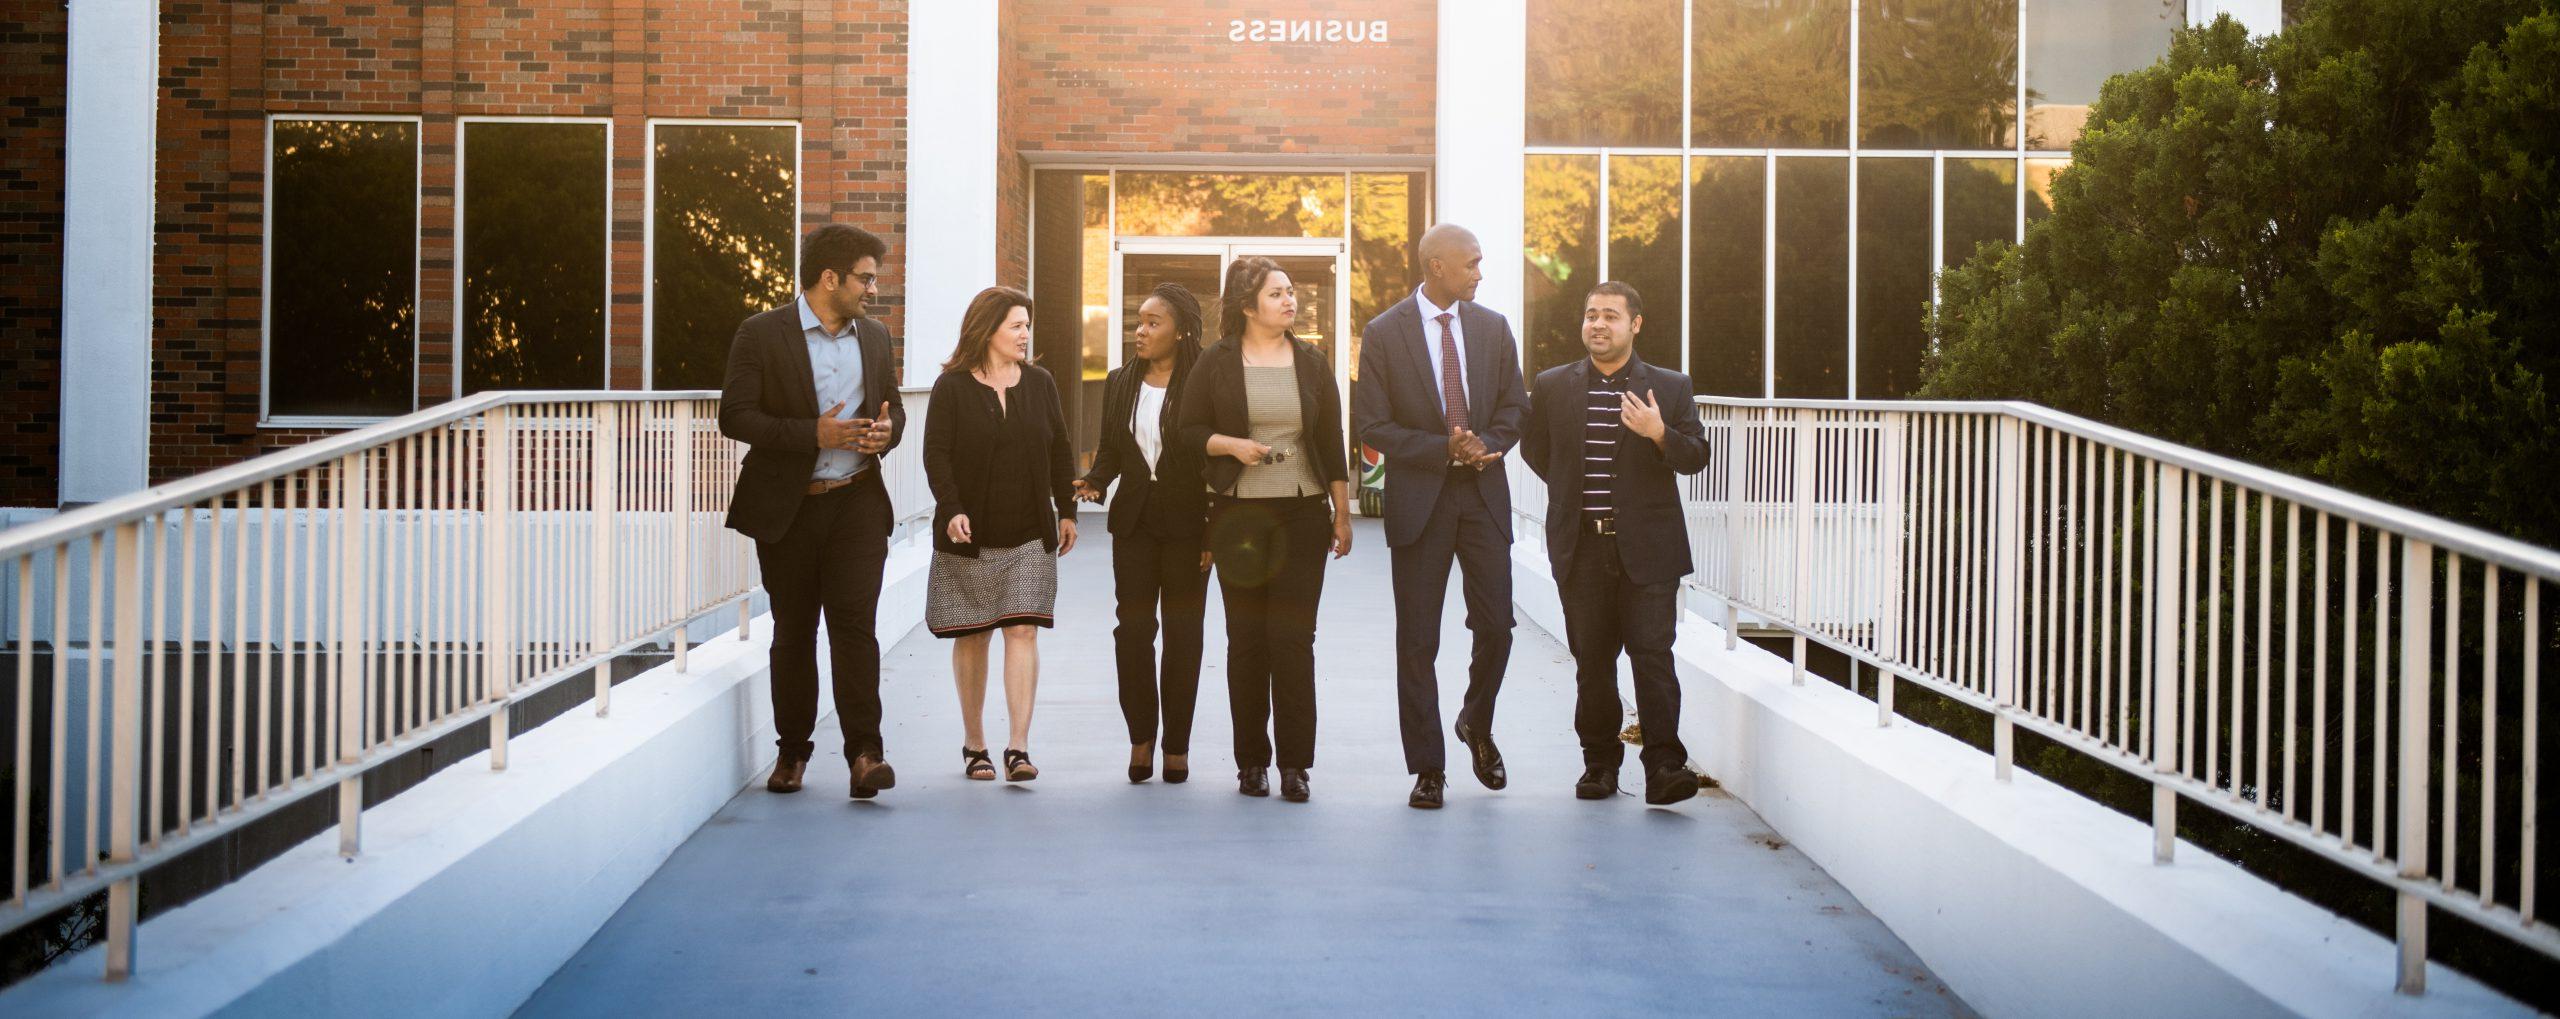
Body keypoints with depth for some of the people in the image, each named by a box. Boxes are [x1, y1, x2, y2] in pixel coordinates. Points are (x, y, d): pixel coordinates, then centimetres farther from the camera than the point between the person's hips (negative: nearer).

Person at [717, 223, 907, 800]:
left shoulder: (874, 337, 12)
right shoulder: (762, 335, -4)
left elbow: (893, 407, 22)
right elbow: (735, 416, -10)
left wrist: (887, 430, -3)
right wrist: (814, 434, -19)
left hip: (857, 504, 2)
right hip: (787, 509, -2)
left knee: (855, 623, -9)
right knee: (793, 633, 7)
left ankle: (864, 752, -11)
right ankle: (792, 751, 20)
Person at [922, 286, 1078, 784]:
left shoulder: (1039, 383, 8)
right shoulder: (952, 387, -3)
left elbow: (1059, 451, 14)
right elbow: (936, 456, -7)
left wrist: (1067, 511, 12)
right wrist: (952, 511, -20)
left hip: (1030, 536, 2)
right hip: (970, 536, -2)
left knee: (1023, 631, -7)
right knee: (972, 637, 5)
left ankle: (1019, 747, -11)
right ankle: (973, 744, 17)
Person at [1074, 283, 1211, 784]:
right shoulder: (1120, 383, 10)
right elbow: (1111, 447, 15)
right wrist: (1095, 480, -7)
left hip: (1186, 522, -4)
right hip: (1134, 520, 4)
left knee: (1182, 632, 4)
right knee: (1133, 628, 1)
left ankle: (1177, 744, 12)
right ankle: (1140, 737, 12)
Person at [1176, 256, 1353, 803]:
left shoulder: (1311, 363, 8)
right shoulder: (1216, 363, 3)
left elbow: (1333, 444, 10)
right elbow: (1190, 431, 5)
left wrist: (1343, 515, 6)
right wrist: (1231, 445, -13)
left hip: (1303, 513, 1)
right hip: (1239, 516, 0)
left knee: (1293, 638, -5)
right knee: (1246, 638, 3)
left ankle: (1294, 765, 0)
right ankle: (1251, 761, 12)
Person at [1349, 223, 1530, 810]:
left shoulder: (1492, 327, 8)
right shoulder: (1384, 333, -3)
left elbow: (1514, 406, 11)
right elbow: (1372, 425, -5)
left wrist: (1487, 446, -10)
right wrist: (1444, 449, -14)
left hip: (1484, 495, 3)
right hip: (1419, 498, -3)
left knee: (1496, 627, -1)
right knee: (1417, 641, 1)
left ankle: (1477, 726, 28)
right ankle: (1428, 768, 9)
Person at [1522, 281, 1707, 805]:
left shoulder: (1670, 387, 4)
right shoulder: (1553, 386, 9)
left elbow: (1696, 457, 1)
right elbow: (1534, 448, 19)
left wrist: (1660, 433, -17)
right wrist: (1575, 490, 11)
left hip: (1647, 548, -2)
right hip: (1581, 547, 2)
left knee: (1652, 653, -9)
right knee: (1592, 659, 7)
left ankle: (1664, 766, -9)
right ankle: (1600, 763, 17)